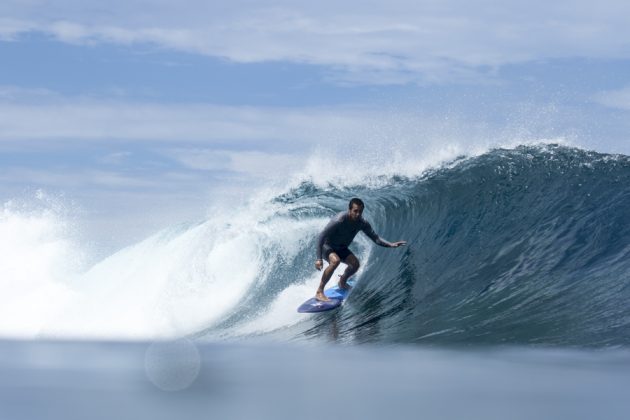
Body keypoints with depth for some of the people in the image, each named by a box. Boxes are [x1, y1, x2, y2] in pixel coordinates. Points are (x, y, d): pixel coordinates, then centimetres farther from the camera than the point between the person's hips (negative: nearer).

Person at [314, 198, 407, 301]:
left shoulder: (362, 223, -15)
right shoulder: (339, 220, -34)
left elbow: (375, 238, -8)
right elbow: (321, 237, -32)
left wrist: (391, 245, -25)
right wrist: (319, 259, -37)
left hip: (341, 248, 7)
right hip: (326, 246, -7)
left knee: (355, 263, -8)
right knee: (335, 260, -33)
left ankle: (342, 282, 25)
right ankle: (319, 292, -29)